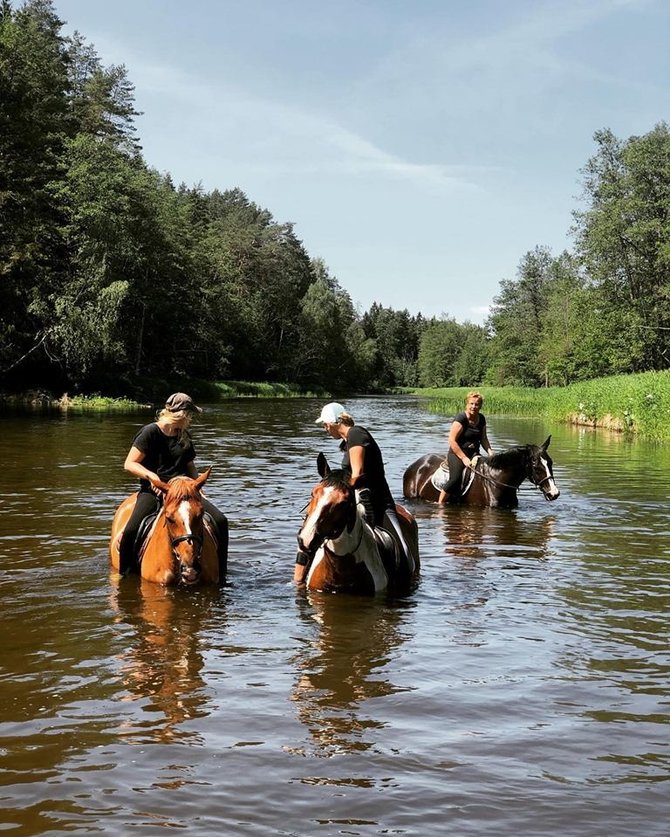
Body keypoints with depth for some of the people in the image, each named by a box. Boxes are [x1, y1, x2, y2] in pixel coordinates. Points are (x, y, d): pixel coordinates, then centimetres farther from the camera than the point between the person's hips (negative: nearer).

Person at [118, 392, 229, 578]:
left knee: (220, 521, -11)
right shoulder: (150, 432, -4)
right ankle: (123, 575, -6)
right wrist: (151, 475, -24)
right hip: (154, 490, -5)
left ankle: (220, 574, 1)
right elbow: (129, 464, -8)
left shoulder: (184, 437, 16)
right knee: (131, 530, -29)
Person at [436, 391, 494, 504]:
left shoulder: (481, 419, 9)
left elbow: (483, 438, 19)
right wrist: (464, 458, -20)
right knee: (455, 479, -25)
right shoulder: (460, 418, -12)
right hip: (457, 453, -6)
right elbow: (452, 441, -16)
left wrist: (490, 451, 0)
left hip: (474, 454, 6)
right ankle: (439, 504, -15)